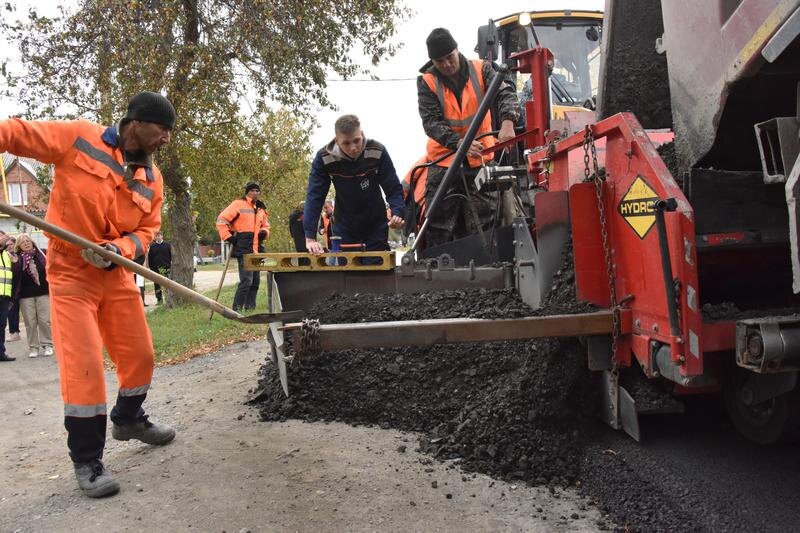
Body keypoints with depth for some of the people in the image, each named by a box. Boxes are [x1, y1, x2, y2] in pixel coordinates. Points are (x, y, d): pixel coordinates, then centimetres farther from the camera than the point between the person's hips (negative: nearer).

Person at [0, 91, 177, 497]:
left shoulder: (153, 180, 3)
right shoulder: (78, 137, -9)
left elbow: (146, 230, 3)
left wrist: (118, 248, -18)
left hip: (116, 274, 6)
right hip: (70, 272, -5)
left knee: (140, 355, 11)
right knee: (84, 367, -8)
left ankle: (129, 419, 40)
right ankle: (87, 460, 8)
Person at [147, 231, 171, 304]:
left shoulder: (167, 245, 3)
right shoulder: (152, 246, 6)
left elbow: (171, 256, 4)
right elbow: (149, 258, 8)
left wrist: (170, 266, -1)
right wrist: (151, 267, 2)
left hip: (165, 267, -2)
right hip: (155, 268, 2)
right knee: (157, 284, 5)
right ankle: (159, 299, 13)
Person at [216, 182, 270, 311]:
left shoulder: (261, 209, 17)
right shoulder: (238, 204, -5)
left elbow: (265, 225, 30)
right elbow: (221, 220, -8)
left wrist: (264, 232, 8)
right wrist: (227, 237, -12)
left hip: (256, 250, 8)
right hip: (243, 249, -8)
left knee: (256, 281, 11)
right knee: (246, 280, -15)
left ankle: (250, 308, 20)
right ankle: (237, 309, -8)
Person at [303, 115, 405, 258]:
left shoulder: (378, 152, -19)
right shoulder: (323, 158, -20)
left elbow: (394, 188, -13)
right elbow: (314, 196, -20)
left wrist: (398, 213, -32)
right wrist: (310, 237, -28)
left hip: (376, 224, 0)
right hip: (344, 226, 0)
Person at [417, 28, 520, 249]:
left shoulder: (481, 69, 0)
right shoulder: (427, 82, -3)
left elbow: (505, 94, -11)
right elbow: (431, 122, -13)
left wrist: (507, 121, -34)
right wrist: (459, 143, -30)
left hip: (480, 159, 1)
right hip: (444, 160, -1)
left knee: (483, 226, 4)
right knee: (439, 226, 1)